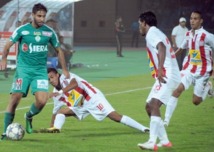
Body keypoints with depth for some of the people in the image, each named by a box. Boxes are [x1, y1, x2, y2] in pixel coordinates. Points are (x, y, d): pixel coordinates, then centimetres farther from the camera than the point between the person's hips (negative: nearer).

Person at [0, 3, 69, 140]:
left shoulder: (49, 32, 4)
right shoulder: (22, 30, -3)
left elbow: (59, 50, 15)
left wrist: (64, 70, 12)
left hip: (40, 70, 2)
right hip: (24, 68, -2)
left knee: (42, 100, -16)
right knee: (15, 99, -11)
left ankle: (29, 117, 18)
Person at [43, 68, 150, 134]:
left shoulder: (65, 77, -10)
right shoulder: (56, 93, 13)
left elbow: (74, 83, -32)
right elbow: (55, 111, 21)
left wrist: (60, 92, -40)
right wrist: (51, 127, 20)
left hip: (92, 97, -8)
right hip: (81, 106, 8)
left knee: (116, 117, -19)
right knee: (61, 111, -6)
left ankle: (144, 129, -22)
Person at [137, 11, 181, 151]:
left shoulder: (152, 33, -7)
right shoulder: (157, 33, 25)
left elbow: (162, 47, -25)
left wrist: (160, 69, -37)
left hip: (168, 75, -11)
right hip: (166, 76, 11)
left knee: (154, 104, -22)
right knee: (149, 106, 14)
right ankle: (164, 140, 17)